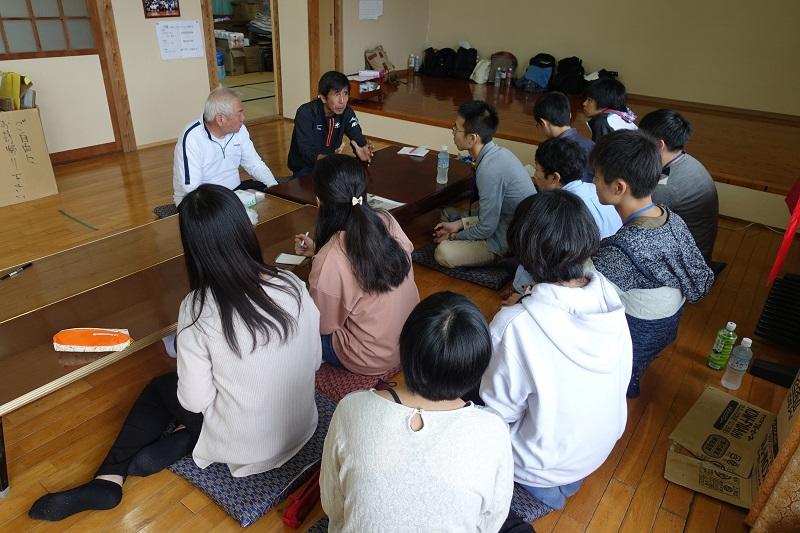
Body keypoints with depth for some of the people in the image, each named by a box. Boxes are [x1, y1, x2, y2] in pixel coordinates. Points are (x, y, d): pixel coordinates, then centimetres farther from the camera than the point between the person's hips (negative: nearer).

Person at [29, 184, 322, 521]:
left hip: (246, 447, -3)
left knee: (161, 388, 22)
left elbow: (195, 400, -13)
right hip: (302, 429, 3)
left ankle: (109, 480, 16)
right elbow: (314, 361, -2)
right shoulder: (293, 286, -15)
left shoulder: (198, 310, -22)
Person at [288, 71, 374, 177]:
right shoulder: (305, 113, -21)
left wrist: (362, 152, -37)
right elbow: (306, 152, -29)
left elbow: (359, 139, -13)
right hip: (305, 168, -5)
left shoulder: (346, 112, -6)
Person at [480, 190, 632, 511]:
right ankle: (567, 480, 22)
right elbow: (622, 380, -2)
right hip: (602, 448, 6)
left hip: (545, 463, -5)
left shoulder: (515, 326, -37)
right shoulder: (609, 295, -19)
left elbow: (500, 411, -22)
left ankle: (543, 488, 15)